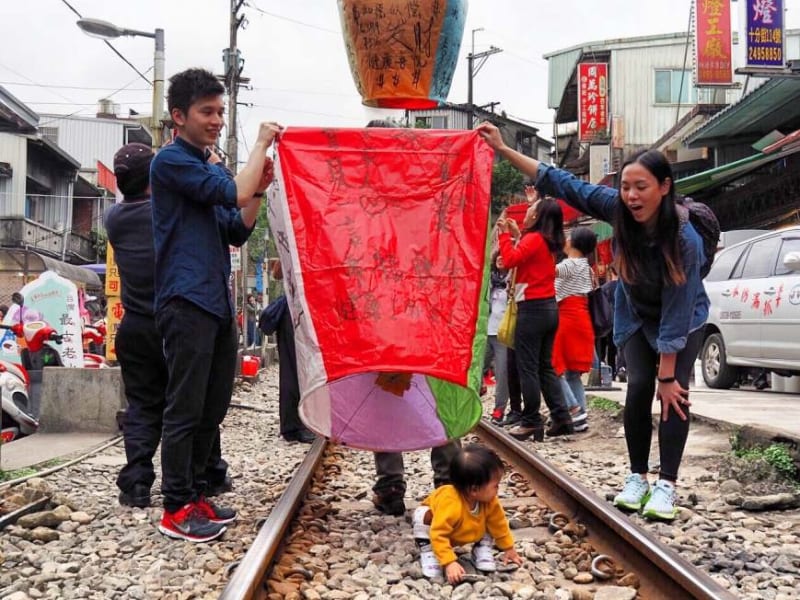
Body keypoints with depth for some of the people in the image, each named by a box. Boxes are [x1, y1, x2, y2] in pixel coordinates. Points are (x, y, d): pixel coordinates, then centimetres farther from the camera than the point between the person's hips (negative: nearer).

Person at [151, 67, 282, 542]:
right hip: (187, 302, -9)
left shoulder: (212, 168, 19)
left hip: (218, 302, 9)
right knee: (186, 409, -5)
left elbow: (237, 233, 17)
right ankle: (177, 509, 2)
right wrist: (261, 144, -5)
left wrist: (259, 189, 3)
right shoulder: (172, 161, -7)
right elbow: (233, 194, -18)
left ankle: (196, 493, 21)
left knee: (213, 407, 11)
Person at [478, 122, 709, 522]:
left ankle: (666, 485, -11)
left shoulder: (685, 240, -36)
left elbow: (676, 314, -32)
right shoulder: (618, 209, -26)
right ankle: (637, 477, 1)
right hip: (636, 317, 3)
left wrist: (667, 375, -27)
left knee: (674, 393, -16)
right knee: (639, 388, -10)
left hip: (683, 321, -3)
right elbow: (562, 183, -21)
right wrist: (503, 150, -26)